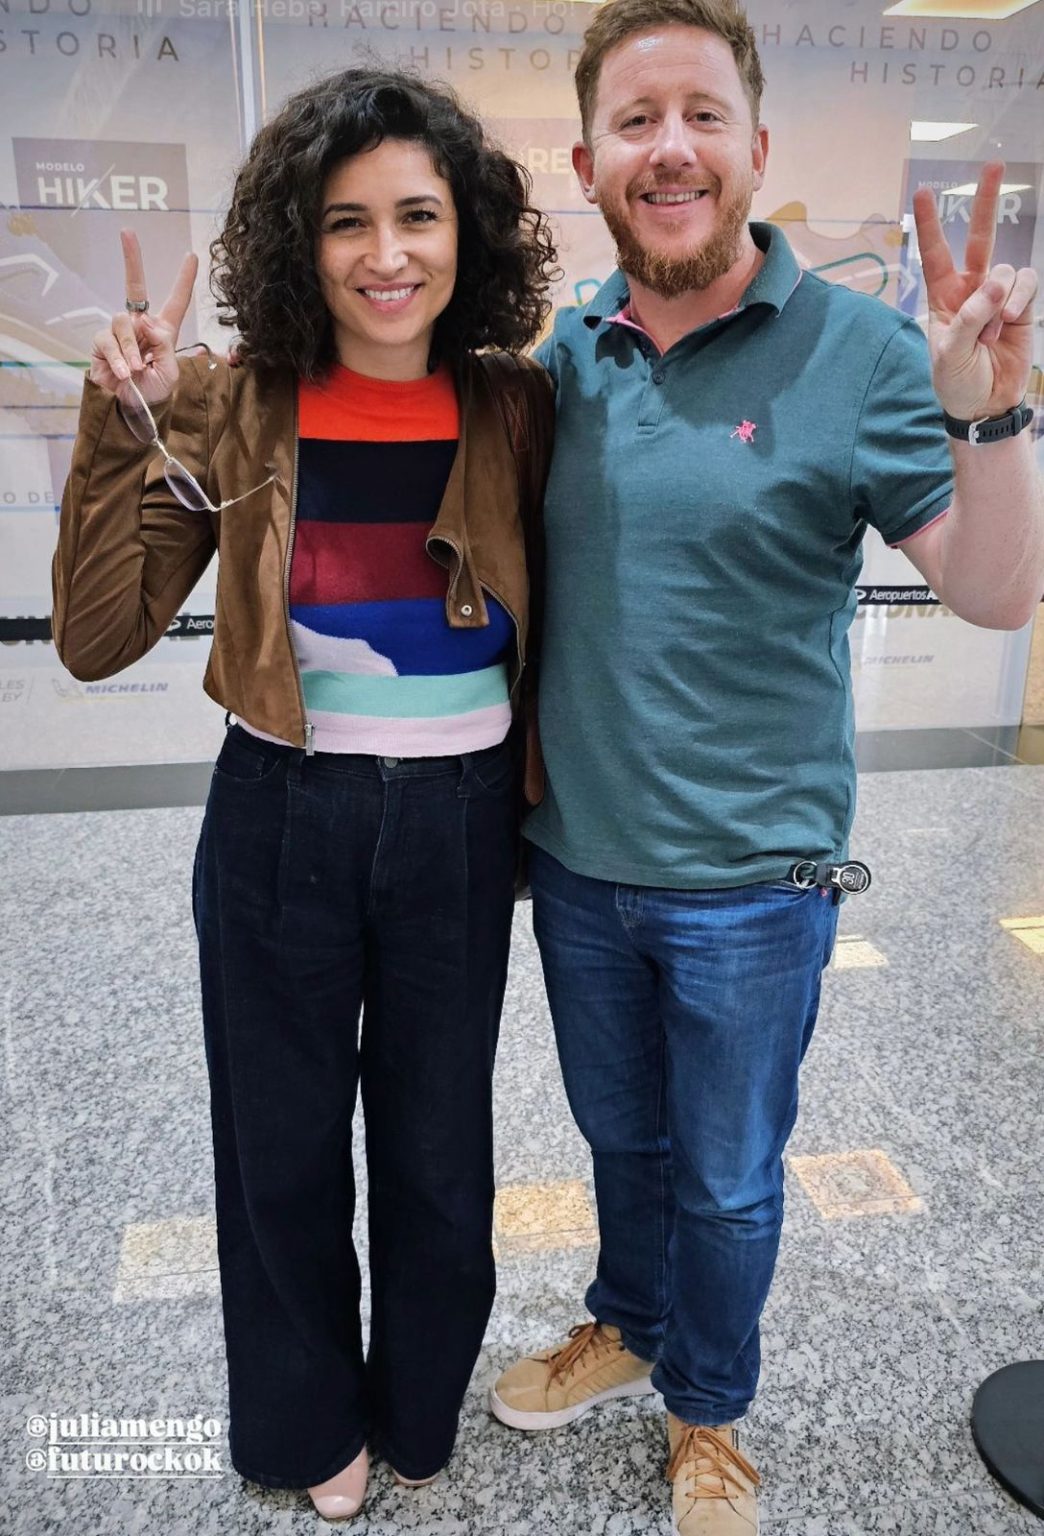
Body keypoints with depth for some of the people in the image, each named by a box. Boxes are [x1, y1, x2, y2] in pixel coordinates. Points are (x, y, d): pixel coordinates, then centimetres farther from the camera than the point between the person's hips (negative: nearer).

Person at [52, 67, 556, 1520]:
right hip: (281, 818, 0)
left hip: (459, 823, 1)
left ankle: (418, 1412, 49)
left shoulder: (515, 409, -4)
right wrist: (124, 426, -17)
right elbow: (98, 637, -9)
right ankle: (305, 1423, 48)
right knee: (283, 1144, 17)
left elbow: (557, 622, 3)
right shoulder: (237, 407, -6)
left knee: (438, 1143, 18)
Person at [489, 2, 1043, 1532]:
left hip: (748, 879, -3)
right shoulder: (562, 356, 1)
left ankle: (707, 1412, 46)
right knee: (621, 1135, 25)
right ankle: (628, 1327, 54)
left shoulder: (857, 349, -11)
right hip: (577, 855, 4)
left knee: (727, 1176, 18)